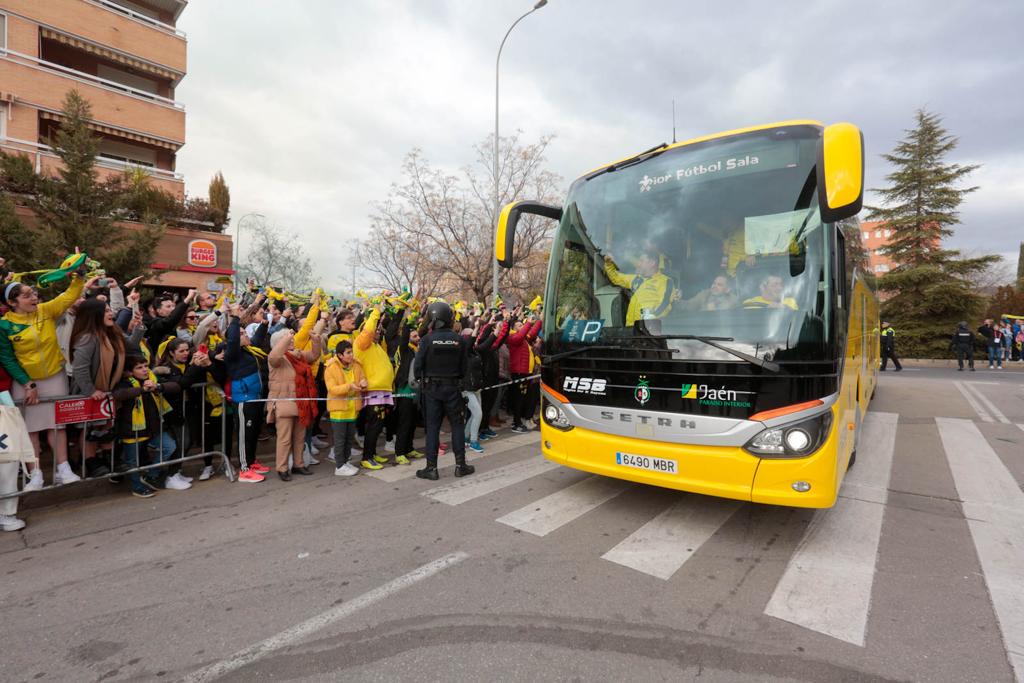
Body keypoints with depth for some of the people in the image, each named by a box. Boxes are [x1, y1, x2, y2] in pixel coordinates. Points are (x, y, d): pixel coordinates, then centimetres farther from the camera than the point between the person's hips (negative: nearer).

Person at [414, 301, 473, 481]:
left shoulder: (427, 339, -11)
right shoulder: (458, 340, -5)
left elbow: (417, 366, -11)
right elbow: (463, 368, -1)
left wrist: (423, 378, 8)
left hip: (431, 387, -1)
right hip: (452, 387, 1)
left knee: (432, 426, 6)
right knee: (457, 425, 12)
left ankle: (431, 468, 11)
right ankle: (460, 465, 16)